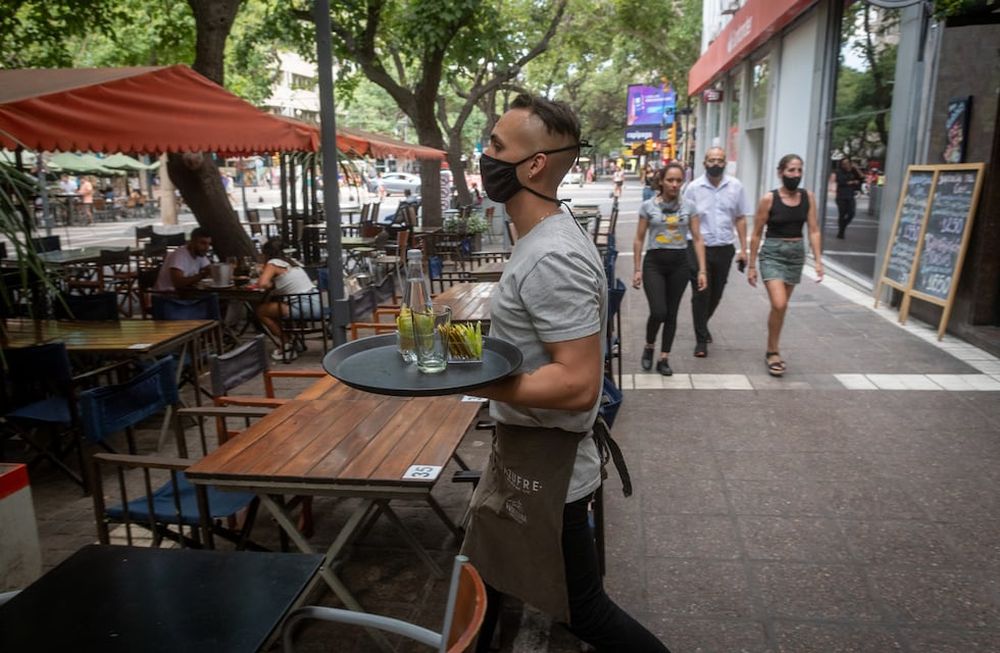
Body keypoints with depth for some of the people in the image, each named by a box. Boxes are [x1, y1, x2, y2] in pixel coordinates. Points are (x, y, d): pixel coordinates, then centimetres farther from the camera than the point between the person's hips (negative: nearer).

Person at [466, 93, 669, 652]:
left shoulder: (550, 259, -27)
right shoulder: (547, 236, 5)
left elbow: (578, 385, -30)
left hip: (545, 466, -10)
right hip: (522, 452, 10)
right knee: (482, 578, 26)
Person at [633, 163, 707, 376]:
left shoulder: (689, 207, 3)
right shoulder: (648, 206, -1)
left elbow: (697, 239, 3)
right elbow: (639, 240, 3)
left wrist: (702, 270, -3)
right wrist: (637, 270, 0)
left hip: (679, 264, 2)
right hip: (654, 263, -2)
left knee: (671, 313, 7)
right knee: (658, 312, -12)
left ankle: (664, 358, 19)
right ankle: (649, 347, 17)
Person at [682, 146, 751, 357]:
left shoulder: (735, 186, 3)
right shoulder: (694, 187, -3)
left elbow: (740, 219, 8)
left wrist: (743, 249, 5)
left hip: (724, 248, 3)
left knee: (716, 294, 15)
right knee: (700, 294, -1)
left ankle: (703, 324, 41)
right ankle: (701, 340, 11)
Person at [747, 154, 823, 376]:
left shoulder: (807, 197, 0)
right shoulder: (769, 199, -10)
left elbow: (813, 230, 1)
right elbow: (757, 234, -4)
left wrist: (818, 260, -7)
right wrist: (751, 266, -3)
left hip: (796, 254, 4)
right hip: (773, 253, -4)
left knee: (781, 306, 13)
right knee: (779, 305, -16)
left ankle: (772, 350, 29)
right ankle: (773, 352, 2)